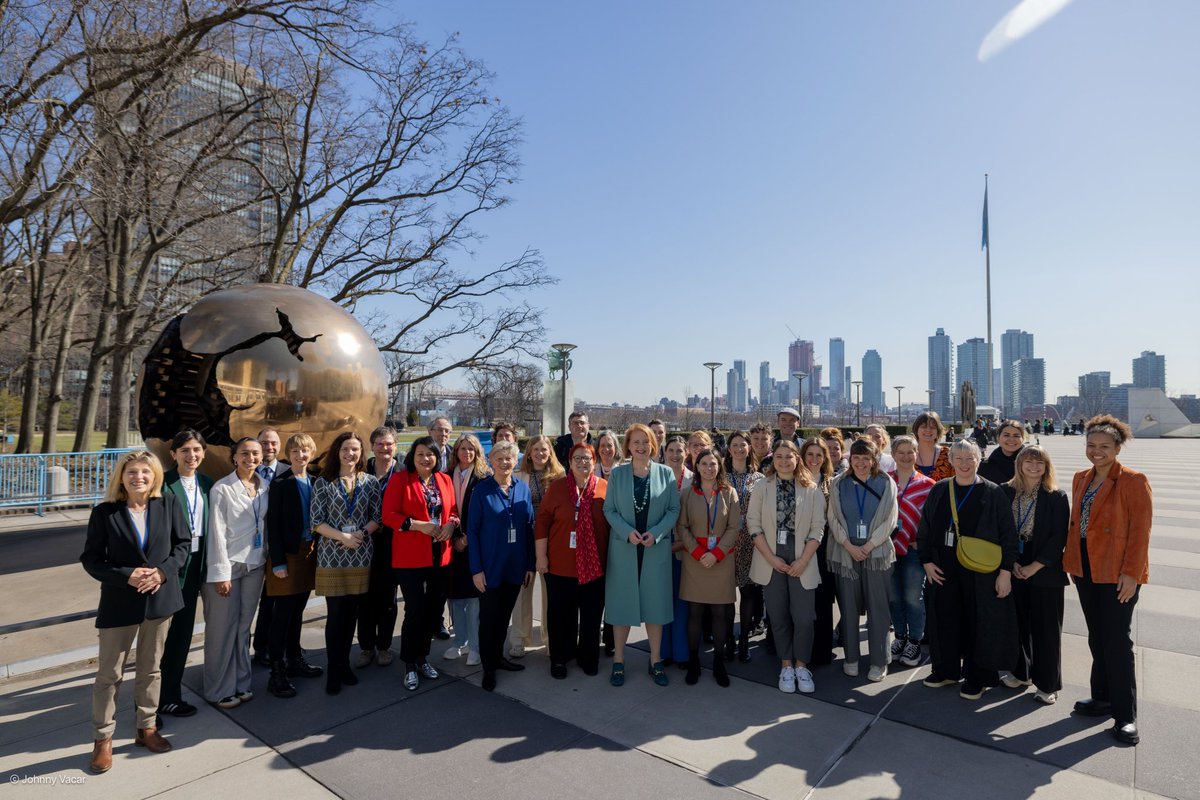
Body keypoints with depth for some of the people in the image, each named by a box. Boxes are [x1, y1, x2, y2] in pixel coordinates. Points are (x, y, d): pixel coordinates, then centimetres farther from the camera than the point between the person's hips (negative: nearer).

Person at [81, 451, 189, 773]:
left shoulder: (168, 503, -4)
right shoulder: (104, 512, -9)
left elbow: (183, 542, 1)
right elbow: (90, 559, -5)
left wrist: (163, 571, -14)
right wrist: (126, 576, -19)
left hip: (159, 598, 2)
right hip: (119, 603, -2)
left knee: (150, 669, 16)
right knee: (109, 674, 8)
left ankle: (147, 728, 32)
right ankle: (103, 739, 26)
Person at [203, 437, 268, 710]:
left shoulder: (265, 485, 5)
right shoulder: (222, 489, -10)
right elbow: (217, 532, -11)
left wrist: (267, 556, 6)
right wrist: (221, 573, -12)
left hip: (255, 564, 4)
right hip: (228, 564, -4)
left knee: (243, 626, 12)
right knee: (222, 629, 4)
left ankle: (240, 683, 24)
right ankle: (220, 690, 19)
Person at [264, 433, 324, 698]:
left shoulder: (314, 482, 6)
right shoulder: (280, 484, -8)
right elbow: (273, 525, -10)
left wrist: (317, 552, 5)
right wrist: (278, 562, -14)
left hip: (309, 553, 5)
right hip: (288, 554, -5)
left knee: (297, 610, 16)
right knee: (283, 612, -1)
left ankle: (294, 659, 29)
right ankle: (277, 671, 8)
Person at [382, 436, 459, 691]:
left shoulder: (445, 480, 9)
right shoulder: (399, 479, -5)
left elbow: (453, 510, 14)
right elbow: (388, 515, -10)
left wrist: (452, 523, -8)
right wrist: (418, 525, -20)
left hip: (440, 556, 5)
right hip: (410, 557, -5)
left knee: (434, 608, 12)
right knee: (415, 610, -2)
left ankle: (422, 656, 31)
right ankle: (409, 665, 16)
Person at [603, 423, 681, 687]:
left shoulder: (666, 473, 1)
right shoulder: (617, 473, 1)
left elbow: (674, 509, 0)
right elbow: (609, 509, -1)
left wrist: (655, 533, -13)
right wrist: (628, 532, -16)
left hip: (657, 548, 0)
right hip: (623, 547, 0)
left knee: (655, 603, 7)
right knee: (622, 602, 6)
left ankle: (656, 661, 22)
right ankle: (618, 661, 20)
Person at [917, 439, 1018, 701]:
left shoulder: (992, 493, -5)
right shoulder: (939, 491, 4)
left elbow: (1008, 535, -5)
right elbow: (924, 529, 7)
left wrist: (1005, 571, -9)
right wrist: (927, 561, 0)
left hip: (980, 573, -3)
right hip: (943, 570, 3)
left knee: (979, 622, 7)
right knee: (945, 618, 11)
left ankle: (975, 677, 24)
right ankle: (946, 670, 28)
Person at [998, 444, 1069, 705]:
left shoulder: (1056, 497, -6)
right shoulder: (1006, 492, 1)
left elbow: (1059, 537, -9)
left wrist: (1034, 567, -13)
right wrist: (1011, 562, -7)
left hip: (1045, 572, -3)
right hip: (1013, 570, 3)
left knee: (1045, 627, 6)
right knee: (1018, 622, 13)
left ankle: (1047, 683, 20)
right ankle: (1021, 672, 29)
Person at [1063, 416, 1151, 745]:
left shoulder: (1133, 481, -10)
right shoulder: (1081, 479, 9)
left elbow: (1140, 531, -13)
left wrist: (1131, 573, -17)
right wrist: (1071, 562, 10)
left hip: (1118, 574, -6)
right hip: (1086, 570, 6)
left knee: (1116, 642, 0)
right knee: (1097, 638, 15)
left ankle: (1125, 716, 13)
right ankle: (1104, 698, 29)